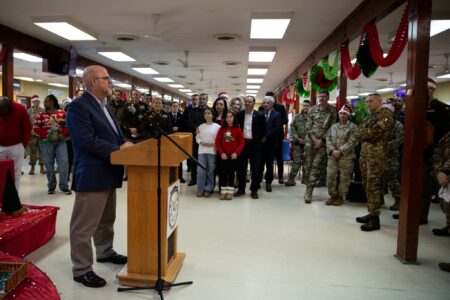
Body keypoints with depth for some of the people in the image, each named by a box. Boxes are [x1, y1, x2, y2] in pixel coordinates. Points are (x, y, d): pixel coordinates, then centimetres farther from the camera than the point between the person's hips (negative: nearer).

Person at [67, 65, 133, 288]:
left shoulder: (103, 106, 16)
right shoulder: (79, 106, -15)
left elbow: (113, 134, 17)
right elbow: (87, 141, -25)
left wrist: (125, 143, -3)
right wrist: (118, 149, -21)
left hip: (107, 173, 10)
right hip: (91, 175, -10)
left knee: (106, 220, 23)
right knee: (84, 225, 3)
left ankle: (105, 252, 41)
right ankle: (81, 269, 15)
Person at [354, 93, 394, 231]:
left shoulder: (386, 115, -6)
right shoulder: (369, 116, 21)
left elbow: (374, 133, -17)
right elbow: (357, 133, 12)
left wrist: (362, 134, -1)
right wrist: (366, 135, -6)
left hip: (376, 154, -9)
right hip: (364, 153, 9)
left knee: (373, 186, -8)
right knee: (367, 185, 12)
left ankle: (375, 219, -2)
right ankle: (371, 213, 21)